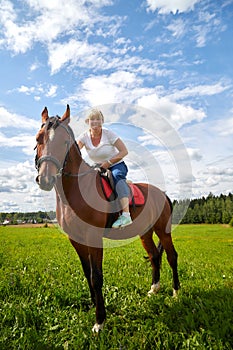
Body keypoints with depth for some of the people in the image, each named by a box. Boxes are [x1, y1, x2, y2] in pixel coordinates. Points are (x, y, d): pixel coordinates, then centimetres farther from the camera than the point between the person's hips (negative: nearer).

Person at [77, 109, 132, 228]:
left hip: (117, 165, -5)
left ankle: (126, 215, -49)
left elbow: (124, 151, -15)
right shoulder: (85, 136, -6)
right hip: (99, 168, 5)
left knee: (117, 175, -37)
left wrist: (108, 162, -21)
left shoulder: (108, 134, -14)